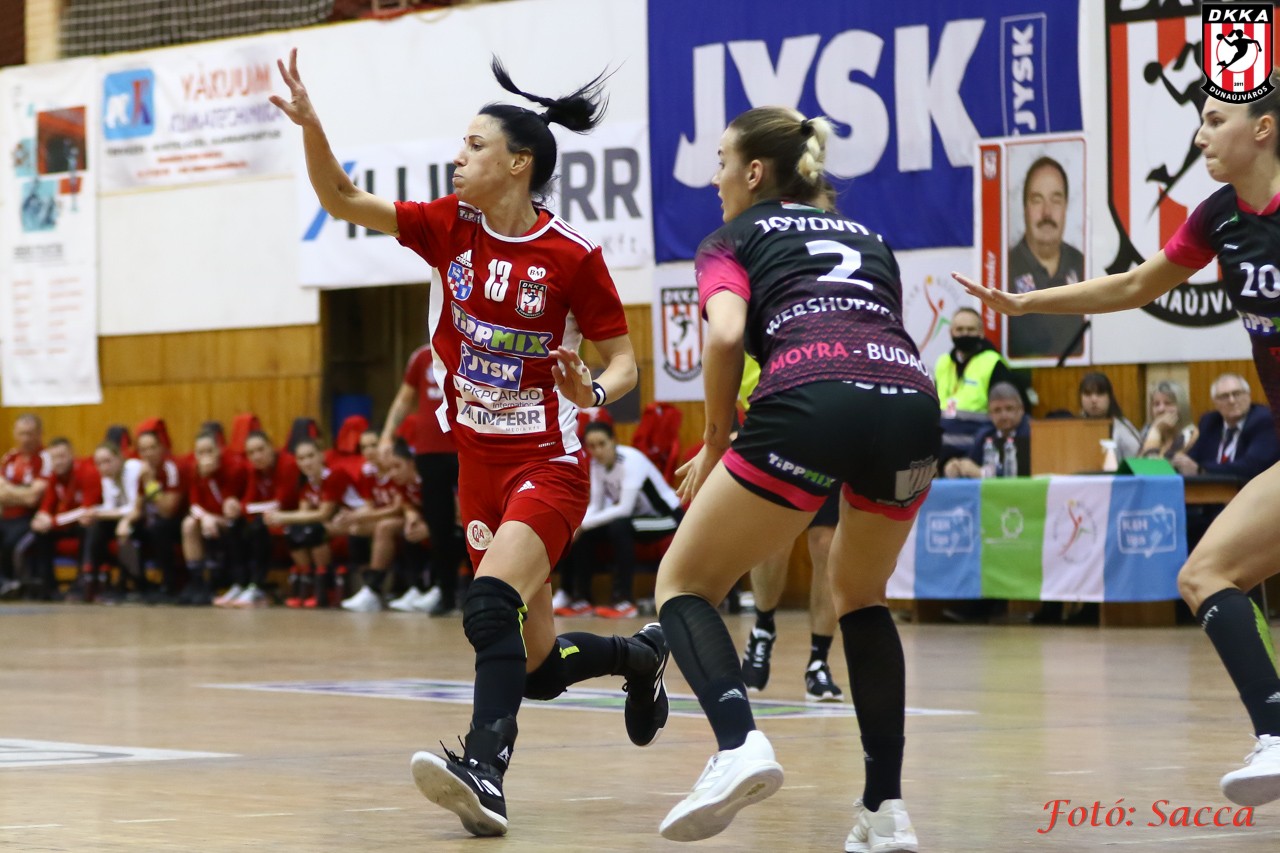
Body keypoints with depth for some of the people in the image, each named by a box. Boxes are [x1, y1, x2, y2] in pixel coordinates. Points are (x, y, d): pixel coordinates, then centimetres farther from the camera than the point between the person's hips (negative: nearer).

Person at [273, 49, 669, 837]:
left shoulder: (573, 256, -13)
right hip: (480, 464, 6)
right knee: (537, 665, 11)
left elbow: (624, 362, -5)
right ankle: (642, 655, 41)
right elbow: (342, 200, 0)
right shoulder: (451, 229, 1)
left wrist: (593, 393, -27)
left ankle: (484, 771, -40)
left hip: (549, 463, -6)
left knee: (490, 604, -31)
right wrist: (310, 125, -15)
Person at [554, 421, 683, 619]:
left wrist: (583, 524, -31)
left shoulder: (630, 460, -26)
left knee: (619, 526, -34)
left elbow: (625, 508, -31)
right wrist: (578, 525, -23)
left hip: (666, 515, -8)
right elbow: (595, 506, -2)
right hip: (636, 516, 8)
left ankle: (624, 601, -30)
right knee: (583, 534, -10)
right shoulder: (597, 464, -4)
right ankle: (581, 599, -2)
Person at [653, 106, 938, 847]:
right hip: (914, 404, 5)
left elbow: (726, 334, -1)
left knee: (684, 585, 11)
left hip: (812, 402, -5)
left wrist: (716, 445, 11)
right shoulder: (868, 238, 34)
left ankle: (740, 744, -17)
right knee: (860, 595, 29)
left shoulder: (735, 240, 20)